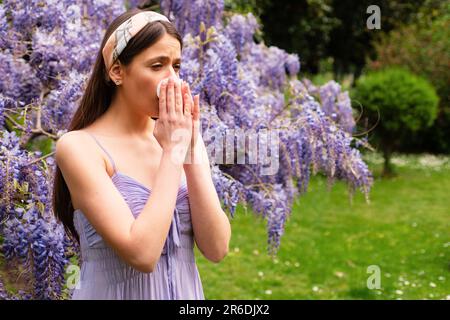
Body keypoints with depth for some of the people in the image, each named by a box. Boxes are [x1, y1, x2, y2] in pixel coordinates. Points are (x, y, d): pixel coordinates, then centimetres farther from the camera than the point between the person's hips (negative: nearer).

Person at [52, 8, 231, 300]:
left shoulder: (182, 137, -1)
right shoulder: (79, 146, -15)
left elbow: (216, 249, -9)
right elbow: (141, 253, -24)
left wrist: (193, 148, -15)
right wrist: (172, 152, -20)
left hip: (186, 290, 5)